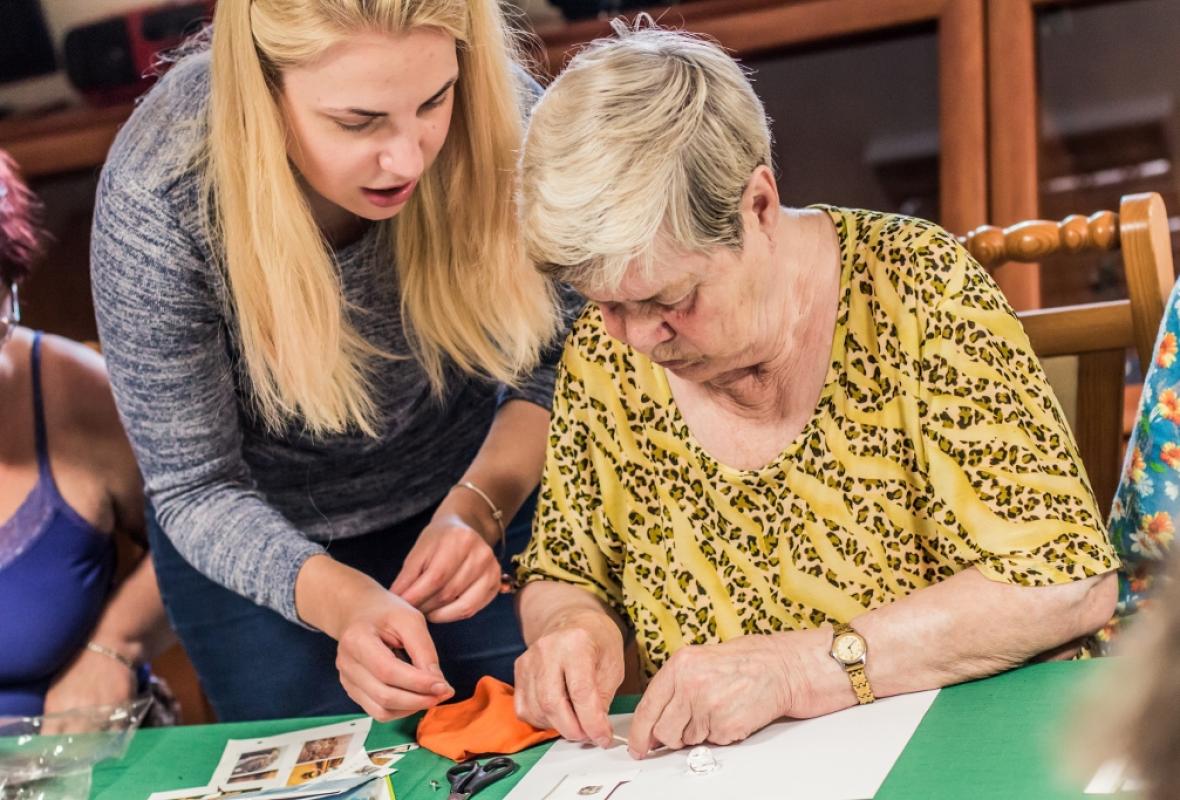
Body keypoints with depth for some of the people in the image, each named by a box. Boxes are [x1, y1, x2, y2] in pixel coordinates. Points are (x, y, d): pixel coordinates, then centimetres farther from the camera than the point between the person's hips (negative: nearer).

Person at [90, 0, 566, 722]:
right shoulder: (158, 199, -31)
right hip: (255, 541, -2)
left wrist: (479, 507, -29)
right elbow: (196, 492, -22)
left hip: (467, 493, 2)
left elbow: (552, 368, -10)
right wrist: (341, 601, -40)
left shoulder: (503, 121, -26)